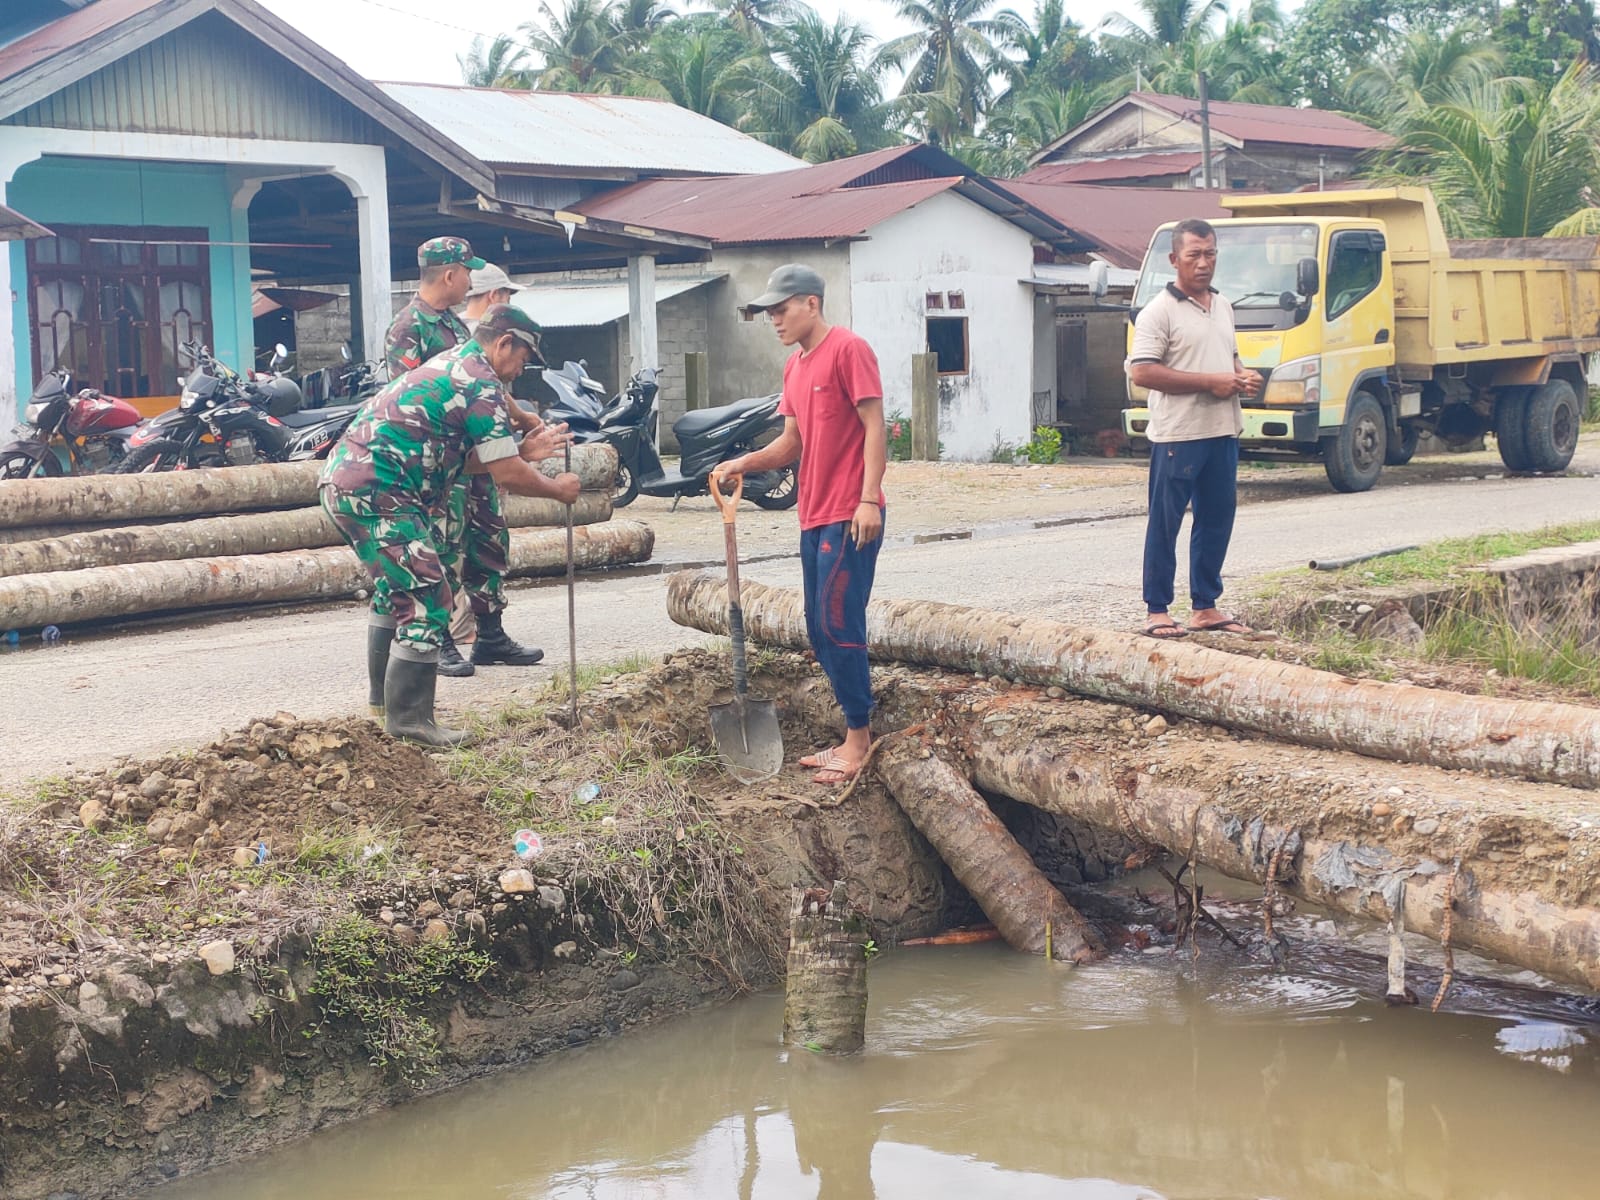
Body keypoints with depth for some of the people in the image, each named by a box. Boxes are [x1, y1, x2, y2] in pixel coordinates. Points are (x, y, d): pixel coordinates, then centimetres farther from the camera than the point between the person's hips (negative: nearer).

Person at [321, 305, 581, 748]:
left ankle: (384, 692, 39)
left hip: (342, 480, 11)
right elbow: (507, 476, -11)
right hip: (376, 493, -11)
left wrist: (523, 452, 19)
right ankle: (409, 719, -4)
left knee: (395, 587, 26)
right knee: (426, 599, -7)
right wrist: (556, 489, 5)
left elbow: (459, 457, 22)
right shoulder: (481, 383, -10)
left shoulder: (449, 366, 20)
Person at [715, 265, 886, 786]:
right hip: (814, 516, 9)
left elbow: (874, 426, -14)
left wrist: (868, 499, -21)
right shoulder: (794, 366, 17)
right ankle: (856, 736, 17)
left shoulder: (848, 350, -9)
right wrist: (745, 462, 0)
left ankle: (858, 737, -1)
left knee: (838, 623, -9)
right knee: (820, 629, 10)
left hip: (850, 517, -9)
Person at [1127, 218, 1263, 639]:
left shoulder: (1223, 307, 16)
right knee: (1165, 525, -1)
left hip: (1223, 432, 7)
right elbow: (1141, 372, -18)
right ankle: (1157, 610, 6)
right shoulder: (1159, 311, -9)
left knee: (1217, 520, 11)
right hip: (1177, 435, -7)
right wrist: (1209, 382, -18)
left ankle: (1205, 607, 20)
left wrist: (1244, 376, 5)